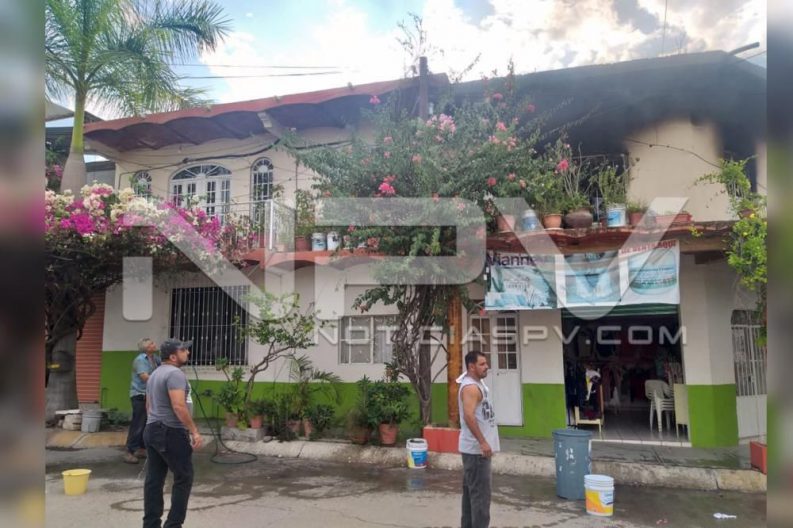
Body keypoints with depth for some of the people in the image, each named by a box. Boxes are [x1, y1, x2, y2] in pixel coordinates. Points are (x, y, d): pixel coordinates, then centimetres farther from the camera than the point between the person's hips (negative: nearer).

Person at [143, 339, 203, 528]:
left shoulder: (155, 374, 16)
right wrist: (194, 431, -22)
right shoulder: (174, 373, -17)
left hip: (152, 430, 10)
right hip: (171, 433, -10)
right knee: (184, 478, -1)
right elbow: (179, 406, -25)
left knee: (154, 479, 11)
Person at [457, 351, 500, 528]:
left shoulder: (477, 384, 13)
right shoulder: (471, 387, -19)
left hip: (474, 447, 10)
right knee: (480, 492, -6)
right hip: (476, 448, -10)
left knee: (471, 490, 16)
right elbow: (469, 416, -28)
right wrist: (482, 442, -27)